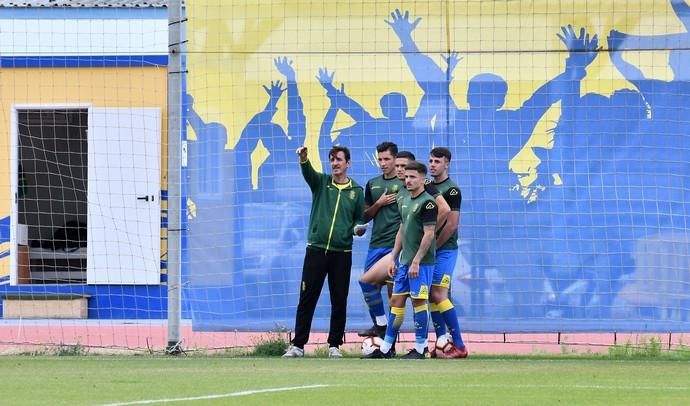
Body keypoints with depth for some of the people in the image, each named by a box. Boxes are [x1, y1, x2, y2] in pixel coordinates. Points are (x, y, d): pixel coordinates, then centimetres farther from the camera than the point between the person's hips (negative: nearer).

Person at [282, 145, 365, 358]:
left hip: (342, 253, 1)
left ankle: (334, 345, 13)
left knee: (339, 302, 3)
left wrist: (358, 228, -9)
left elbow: (360, 219, 15)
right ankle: (297, 345, 2)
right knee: (307, 299, -1)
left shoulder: (356, 191, 9)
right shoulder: (321, 182, 6)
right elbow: (307, 172, -15)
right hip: (316, 250, -1)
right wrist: (303, 158, -37)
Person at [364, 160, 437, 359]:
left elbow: (429, 234, -16)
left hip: (421, 262, -8)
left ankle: (420, 348, 2)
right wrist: (393, 258, 16)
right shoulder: (404, 201, 14)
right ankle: (386, 348, 13)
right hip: (405, 261, 8)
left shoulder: (427, 202, -12)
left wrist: (416, 261, -18)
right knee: (396, 301, 8)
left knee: (419, 301, -5)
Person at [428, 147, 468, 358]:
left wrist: (433, 246, -11)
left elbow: (451, 224, -14)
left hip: (445, 249, -8)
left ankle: (459, 345, -13)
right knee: (433, 297, 7)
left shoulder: (451, 190, -8)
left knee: (439, 295, -14)